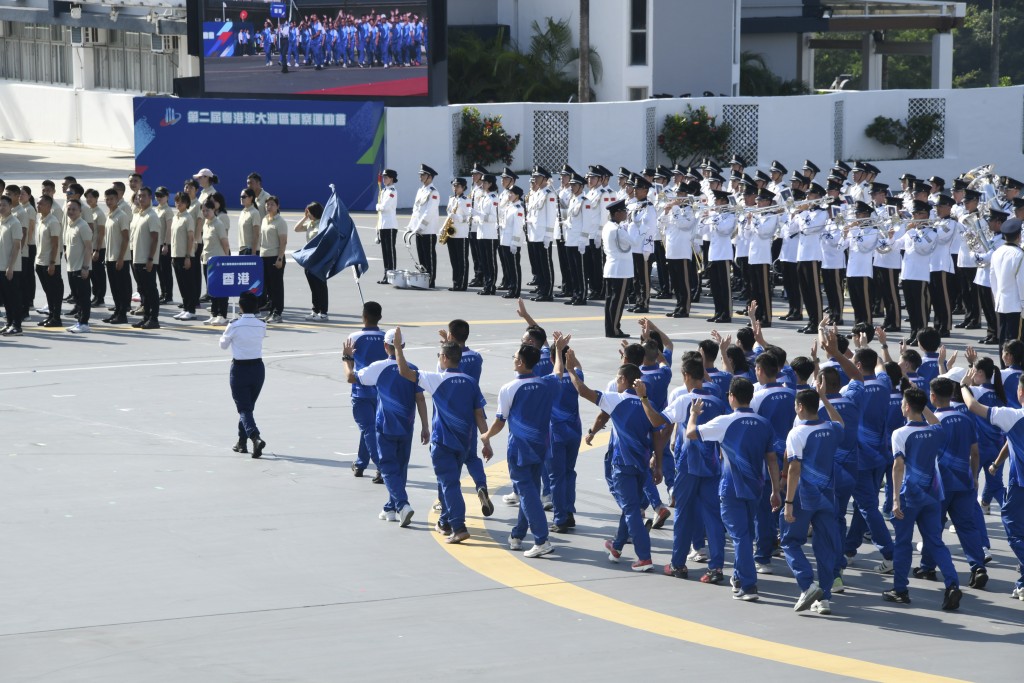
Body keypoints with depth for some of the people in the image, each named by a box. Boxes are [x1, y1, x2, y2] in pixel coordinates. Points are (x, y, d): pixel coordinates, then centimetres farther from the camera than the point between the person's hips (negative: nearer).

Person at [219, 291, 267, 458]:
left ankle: (255, 437, -26)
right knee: (248, 407, 20)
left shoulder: (234, 325, -13)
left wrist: (225, 334, 21)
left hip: (239, 369, -4)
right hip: (258, 368, 4)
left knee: (244, 409, -3)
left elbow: (223, 344, 1)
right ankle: (242, 442, 27)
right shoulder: (262, 325, -5)